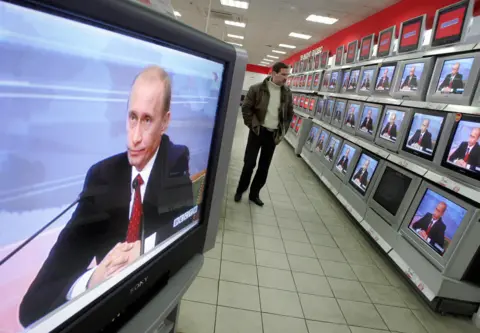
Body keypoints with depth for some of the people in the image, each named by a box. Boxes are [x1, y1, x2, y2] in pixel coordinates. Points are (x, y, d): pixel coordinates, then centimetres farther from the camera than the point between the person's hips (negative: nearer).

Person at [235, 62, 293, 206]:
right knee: (249, 163, 0)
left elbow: (290, 113, 13)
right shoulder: (257, 89, -8)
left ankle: (254, 193, 23)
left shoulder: (287, 93, 3)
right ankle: (240, 191, 21)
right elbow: (246, 108, -4)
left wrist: (283, 131, 7)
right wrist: (253, 126, -8)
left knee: (264, 166, 8)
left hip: (274, 134, 3)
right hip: (258, 131, -3)